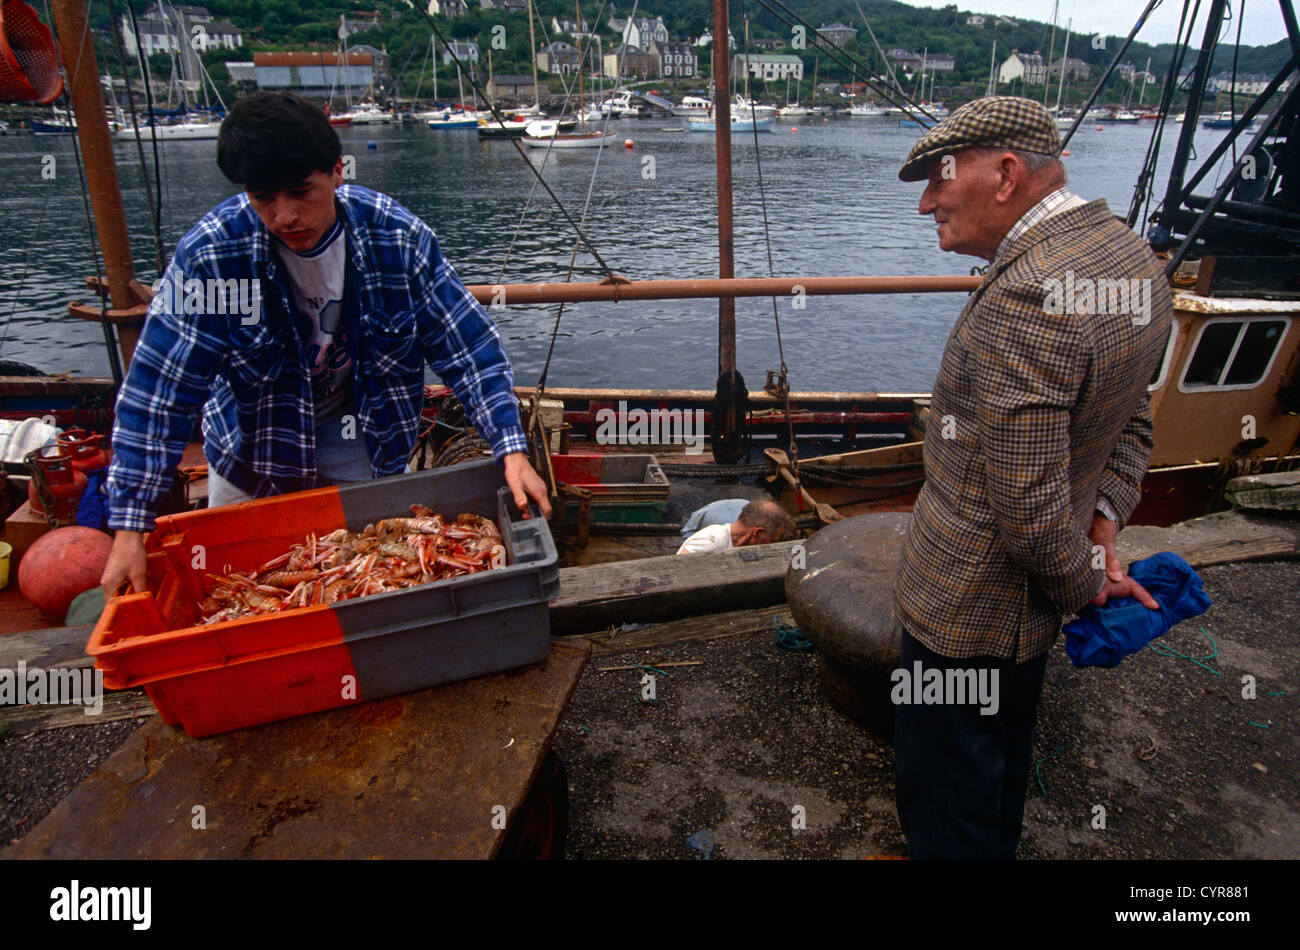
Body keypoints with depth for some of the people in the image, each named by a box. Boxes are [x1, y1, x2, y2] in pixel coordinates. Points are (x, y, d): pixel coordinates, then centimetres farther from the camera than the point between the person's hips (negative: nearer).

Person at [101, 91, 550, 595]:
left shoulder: (397, 236, -21)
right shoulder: (209, 254, -24)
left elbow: (469, 346, -18)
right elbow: (158, 391, -22)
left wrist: (512, 452, -28)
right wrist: (130, 528, -24)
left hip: (362, 441, 1)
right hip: (251, 447, 0)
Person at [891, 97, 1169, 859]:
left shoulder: (1025, 301, -31)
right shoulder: (1133, 259, 1)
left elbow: (1030, 508, -28)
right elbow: (1132, 423, 10)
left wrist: (1085, 583, -10)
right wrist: (1103, 529, 3)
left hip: (965, 610, -9)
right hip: (1032, 604, 10)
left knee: (946, 805, 12)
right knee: (1005, 761, 31)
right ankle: (999, 848, 54)